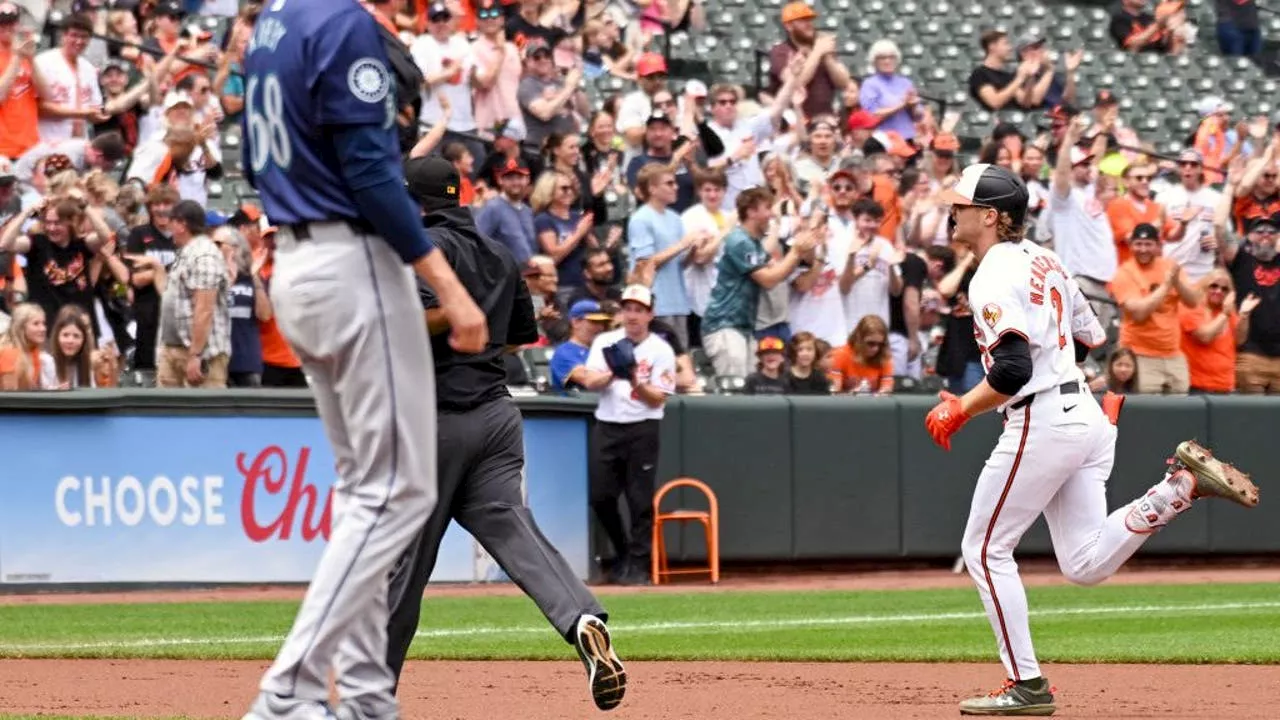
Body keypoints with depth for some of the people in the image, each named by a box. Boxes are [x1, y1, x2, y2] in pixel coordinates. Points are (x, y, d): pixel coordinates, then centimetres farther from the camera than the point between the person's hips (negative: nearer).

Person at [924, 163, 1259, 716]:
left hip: (1041, 421, -9)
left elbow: (1013, 369, -24)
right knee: (1086, 565, 7)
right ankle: (1184, 483, -5)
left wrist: (959, 412, -12)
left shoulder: (995, 276, -13)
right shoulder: (1043, 260, 16)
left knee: (986, 550, 2)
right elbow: (1089, 339, 23)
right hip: (1084, 415, 9)